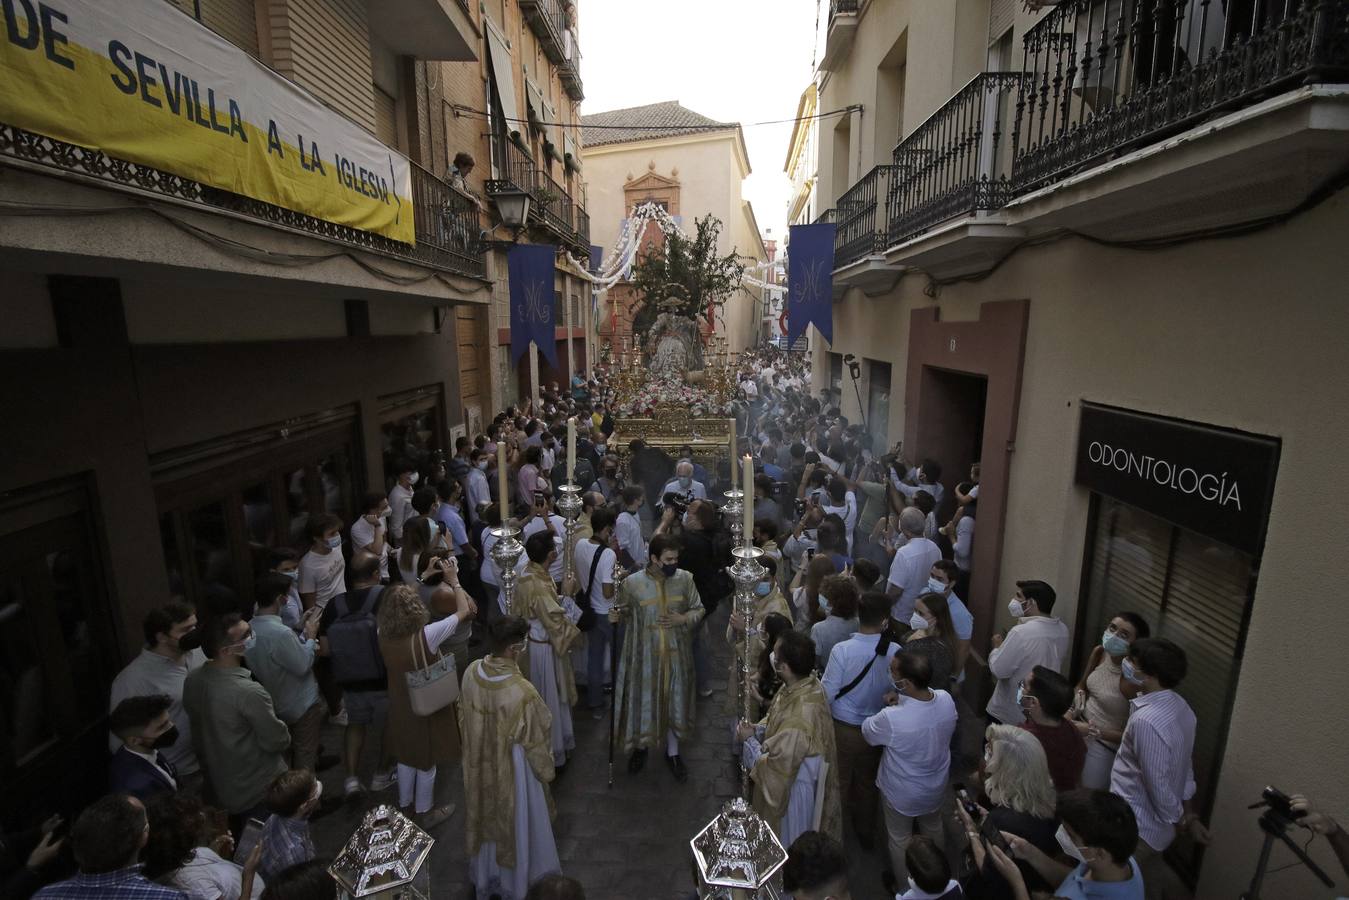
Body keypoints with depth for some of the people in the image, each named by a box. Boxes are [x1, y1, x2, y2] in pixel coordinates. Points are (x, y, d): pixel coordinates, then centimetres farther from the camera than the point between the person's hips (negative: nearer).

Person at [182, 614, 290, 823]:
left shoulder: (192, 681, -12)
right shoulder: (249, 692, -35)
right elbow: (277, 741, -22)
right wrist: (284, 737, -1)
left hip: (220, 789, 7)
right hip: (260, 793, -6)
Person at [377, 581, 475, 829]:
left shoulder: (384, 636, -18)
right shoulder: (427, 635, -33)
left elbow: (399, 604, 3)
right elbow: (464, 611, -23)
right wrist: (454, 581, -10)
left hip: (400, 706, 5)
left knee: (405, 756, 27)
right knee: (426, 760, 17)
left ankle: (404, 804, 48)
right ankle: (424, 813, 37)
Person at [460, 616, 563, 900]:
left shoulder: (471, 672, -18)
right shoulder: (522, 692, -37)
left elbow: (464, 718, 0)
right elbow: (535, 743, -21)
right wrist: (547, 769, -2)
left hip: (479, 765, 6)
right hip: (511, 772, -5)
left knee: (484, 818, 29)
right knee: (514, 825, 21)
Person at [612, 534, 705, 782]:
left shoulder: (685, 578, -10)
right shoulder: (632, 583, -15)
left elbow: (699, 609, 1)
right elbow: (626, 615, 0)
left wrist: (683, 619, -17)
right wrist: (615, 615, -21)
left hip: (676, 653, 2)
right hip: (644, 653, -1)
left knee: (675, 700, 16)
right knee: (643, 700, 14)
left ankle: (672, 752, 40)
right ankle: (640, 747, 43)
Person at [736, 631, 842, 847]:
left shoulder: (798, 719, -42)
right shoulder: (809, 683, -16)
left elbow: (774, 769, -29)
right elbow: (779, 724, 3)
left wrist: (749, 740, -17)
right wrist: (758, 730, -9)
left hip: (792, 787, -7)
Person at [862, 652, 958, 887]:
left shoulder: (892, 719, -41)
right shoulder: (946, 700, -25)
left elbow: (866, 732, -18)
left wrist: (891, 709, -7)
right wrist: (903, 701, -14)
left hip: (902, 794, -5)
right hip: (936, 787, 5)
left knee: (899, 839, 24)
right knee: (933, 830, 33)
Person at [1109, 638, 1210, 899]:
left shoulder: (1146, 720, -33)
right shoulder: (1178, 705, -3)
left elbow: (1157, 782, -24)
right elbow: (1183, 764, 7)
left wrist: (1178, 820, -6)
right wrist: (1188, 814, 15)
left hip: (1137, 828, -8)